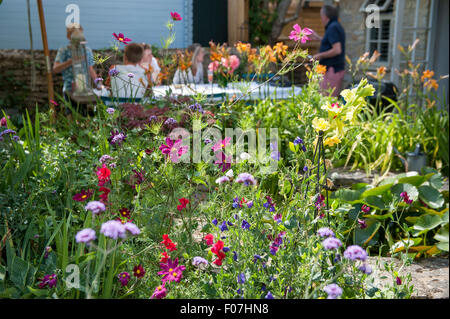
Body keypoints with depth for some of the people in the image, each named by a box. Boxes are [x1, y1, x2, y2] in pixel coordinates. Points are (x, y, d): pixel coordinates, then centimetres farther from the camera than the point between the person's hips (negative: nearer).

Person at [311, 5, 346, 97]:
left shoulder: (332, 28, -15)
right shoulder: (337, 26, 16)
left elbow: (337, 50, -24)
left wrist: (320, 55, -14)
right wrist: (318, 38, 34)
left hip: (332, 70, -10)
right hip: (338, 69, 10)